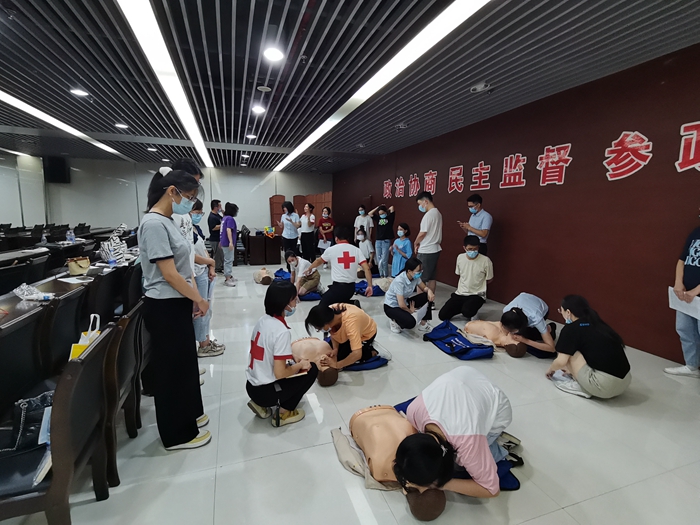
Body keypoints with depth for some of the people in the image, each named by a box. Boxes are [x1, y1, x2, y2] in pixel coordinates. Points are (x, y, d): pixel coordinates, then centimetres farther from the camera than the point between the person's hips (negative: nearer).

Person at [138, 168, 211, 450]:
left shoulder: (167, 221, 9)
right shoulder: (154, 224, -20)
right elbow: (169, 274, -22)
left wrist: (193, 298, 7)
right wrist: (199, 299, -11)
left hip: (176, 304, 9)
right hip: (165, 308, -9)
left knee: (184, 363, 21)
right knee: (172, 368, 6)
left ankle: (187, 415, 40)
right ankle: (178, 434, 25)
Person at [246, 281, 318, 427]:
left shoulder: (262, 320, 1)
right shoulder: (282, 331, -24)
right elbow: (280, 373, -24)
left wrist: (294, 360, 11)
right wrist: (300, 365, -6)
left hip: (251, 386, 8)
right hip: (265, 391, -7)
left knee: (292, 367, 26)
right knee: (311, 369, 5)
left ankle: (262, 404, 15)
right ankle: (283, 412, 7)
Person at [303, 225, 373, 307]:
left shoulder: (331, 250, -4)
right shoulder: (356, 249, 1)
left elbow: (319, 261, 16)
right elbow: (367, 268, -7)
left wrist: (309, 269, 35)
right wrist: (370, 286, -2)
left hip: (338, 287, -5)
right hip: (351, 287, 5)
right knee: (342, 302, 29)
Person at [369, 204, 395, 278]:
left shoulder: (390, 217, 3)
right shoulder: (378, 218, 13)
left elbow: (392, 208, -8)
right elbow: (370, 214, 12)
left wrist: (387, 209, 11)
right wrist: (378, 207, 13)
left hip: (386, 241, -5)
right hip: (378, 241, 5)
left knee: (384, 260, -9)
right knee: (379, 260, 6)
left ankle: (385, 275, 1)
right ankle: (381, 275, 14)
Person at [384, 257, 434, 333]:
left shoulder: (415, 277, -11)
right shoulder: (399, 281, -33)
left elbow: (424, 288, 5)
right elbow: (401, 305, -31)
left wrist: (429, 290, -19)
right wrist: (410, 311, -11)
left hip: (404, 301, 8)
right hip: (391, 306, -7)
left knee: (428, 297, -8)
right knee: (410, 322, -31)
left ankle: (423, 323, 4)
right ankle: (394, 320, 0)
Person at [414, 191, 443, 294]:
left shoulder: (428, 214, -17)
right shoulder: (437, 213, 12)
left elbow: (422, 233, -17)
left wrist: (416, 243, 1)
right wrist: (420, 243, 11)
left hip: (426, 251, -9)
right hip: (435, 249, 9)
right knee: (432, 277, 12)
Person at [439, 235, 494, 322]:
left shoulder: (486, 261, -15)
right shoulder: (460, 257, -2)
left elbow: (489, 279, 0)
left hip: (477, 295, -4)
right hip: (460, 294, 4)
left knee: (467, 312, -35)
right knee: (443, 315, -5)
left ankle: (472, 311, 3)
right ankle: (463, 308, 20)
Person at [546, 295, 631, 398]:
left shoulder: (571, 328, -5)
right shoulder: (598, 324, 16)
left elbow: (561, 361, -7)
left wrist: (550, 369, 16)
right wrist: (572, 369, 41)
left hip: (604, 386, -8)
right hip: (625, 383, 8)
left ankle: (579, 386, 7)